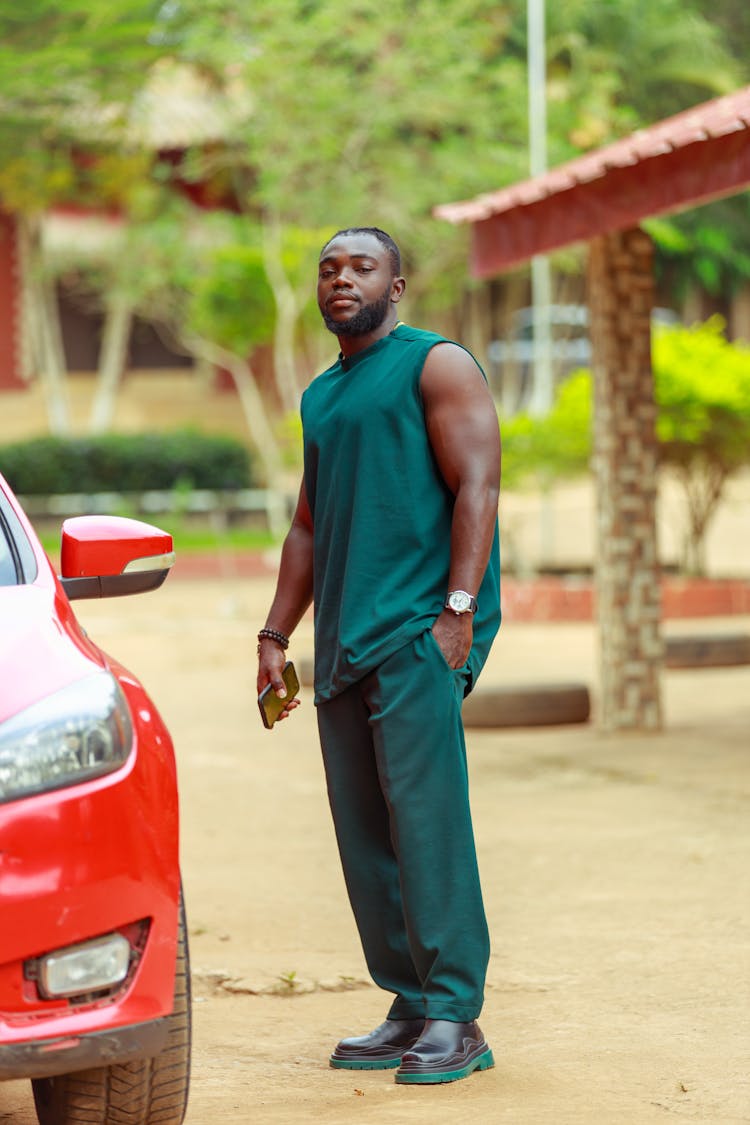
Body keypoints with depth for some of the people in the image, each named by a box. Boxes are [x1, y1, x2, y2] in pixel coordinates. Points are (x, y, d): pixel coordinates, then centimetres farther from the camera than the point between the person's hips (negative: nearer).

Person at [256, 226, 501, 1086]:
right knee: (364, 832, 4)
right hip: (344, 641, 8)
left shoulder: (436, 365, 1)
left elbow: (476, 486, -8)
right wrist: (275, 636, 19)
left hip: (418, 630, -7)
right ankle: (411, 1011, 10)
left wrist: (458, 608, -18)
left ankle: (455, 1019, -11)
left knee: (425, 814, -13)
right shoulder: (321, 396, 23)